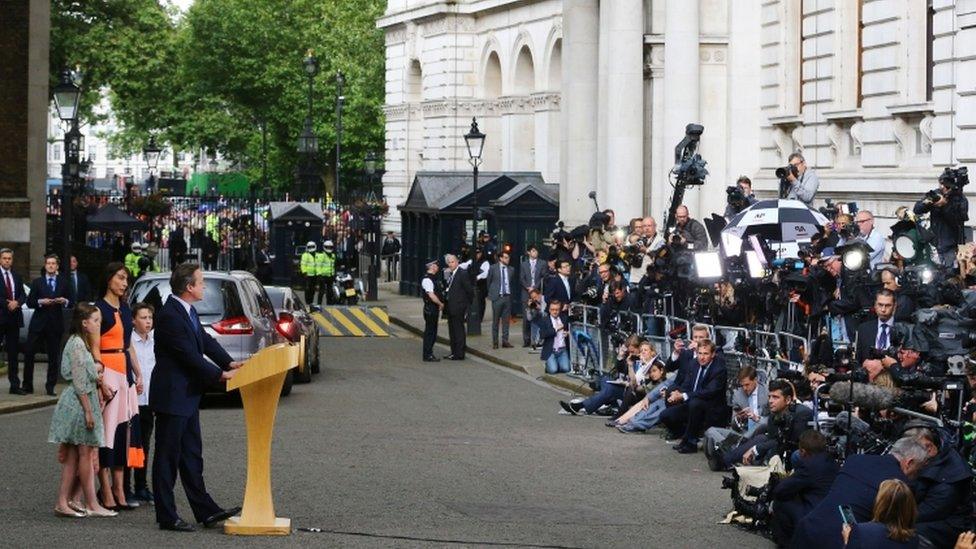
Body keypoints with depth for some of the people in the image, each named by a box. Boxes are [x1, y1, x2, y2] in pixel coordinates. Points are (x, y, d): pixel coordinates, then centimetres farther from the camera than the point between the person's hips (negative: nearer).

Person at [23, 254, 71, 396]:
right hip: (38, 323, -1)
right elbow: (29, 302, 4)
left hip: (56, 324, 1)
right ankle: (27, 385, 5)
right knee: (29, 353, -5)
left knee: (54, 357, 1)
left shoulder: (63, 283, 12)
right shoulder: (37, 282, 8)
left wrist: (65, 301, -10)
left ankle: (50, 387, 8)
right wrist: (40, 302, -14)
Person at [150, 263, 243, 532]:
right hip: (171, 396, -10)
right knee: (168, 456, -1)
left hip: (187, 396, 10)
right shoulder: (170, 315, -22)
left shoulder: (188, 311, 9)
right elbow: (190, 356, -22)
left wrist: (230, 363, 0)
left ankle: (205, 510, 19)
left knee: (191, 455, 13)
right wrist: (221, 375, -17)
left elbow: (205, 340, 13)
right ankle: (167, 517, 5)